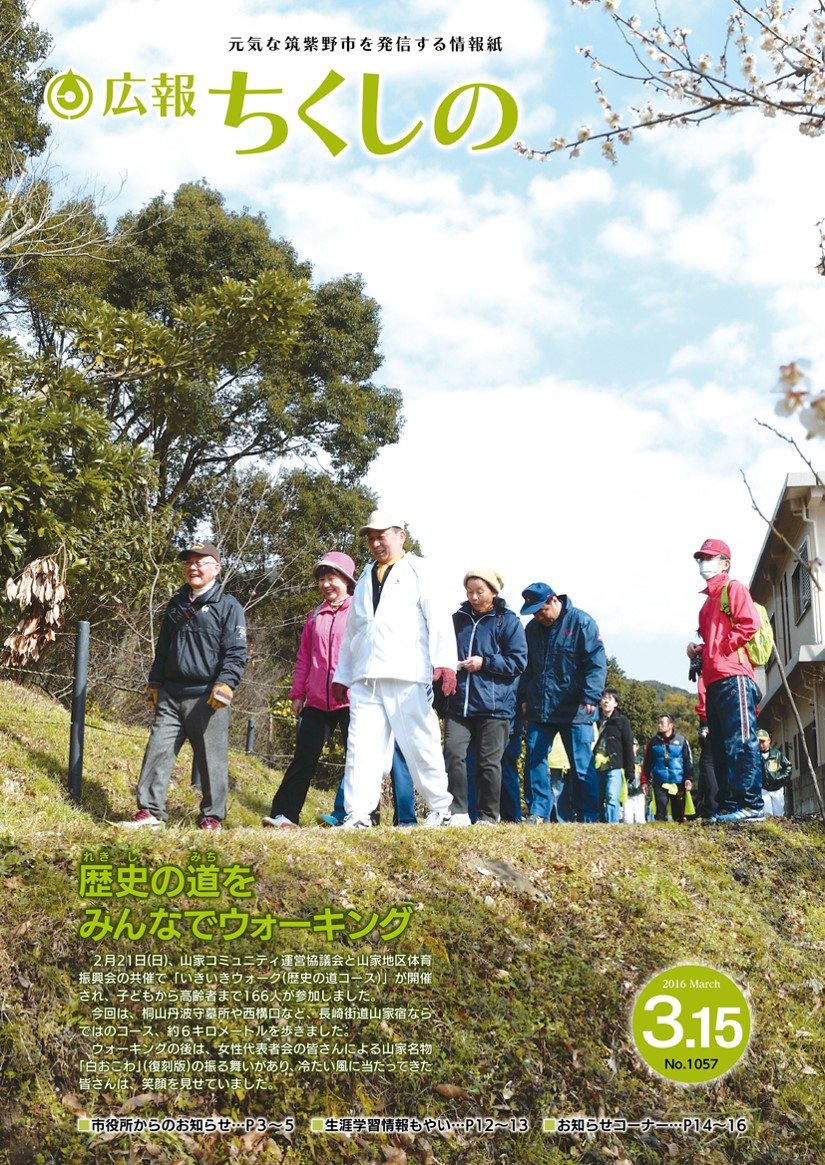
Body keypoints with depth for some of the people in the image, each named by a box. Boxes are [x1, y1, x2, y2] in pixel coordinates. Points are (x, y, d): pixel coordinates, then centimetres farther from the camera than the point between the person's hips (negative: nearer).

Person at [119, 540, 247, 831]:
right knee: (157, 752, 1)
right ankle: (149, 812, 8)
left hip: (207, 697, -5)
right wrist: (154, 683, 19)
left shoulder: (228, 607, -1)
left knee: (212, 760, -1)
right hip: (171, 697, 6)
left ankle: (212, 818, 9)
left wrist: (225, 684, -20)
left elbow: (236, 653, -8)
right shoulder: (176, 605, 19)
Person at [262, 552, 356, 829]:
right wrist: (297, 693, 13)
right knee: (304, 759, 4)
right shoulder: (315, 616, 16)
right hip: (317, 702, 4)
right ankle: (283, 815, 5)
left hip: (350, 701, -4)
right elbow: (304, 658, 18)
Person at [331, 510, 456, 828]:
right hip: (365, 678, 5)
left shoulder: (418, 570, 8)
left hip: (407, 676, -5)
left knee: (421, 745, -1)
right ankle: (358, 815, -1)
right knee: (361, 747, -2)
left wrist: (445, 661, -16)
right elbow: (351, 630, 27)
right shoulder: (365, 578, 25)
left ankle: (441, 809, 11)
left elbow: (438, 617, -3)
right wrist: (341, 675, 22)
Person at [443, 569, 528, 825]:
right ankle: (458, 812, -6)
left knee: (489, 762, 1)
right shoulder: (458, 619, 15)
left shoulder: (508, 621, 2)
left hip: (494, 706, -3)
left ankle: (488, 817, 12)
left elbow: (518, 662, -2)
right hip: (459, 703, 3)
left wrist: (484, 663, -11)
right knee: (453, 753, -12)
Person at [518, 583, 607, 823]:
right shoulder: (532, 628, 12)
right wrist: (524, 697, 13)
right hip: (538, 709, 5)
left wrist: (590, 697, -17)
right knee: (534, 759, 2)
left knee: (582, 766, -1)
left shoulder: (581, 622, -5)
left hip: (575, 711, -5)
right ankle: (538, 813, 10)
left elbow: (597, 663, -9)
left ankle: (588, 818, 7)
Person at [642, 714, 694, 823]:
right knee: (660, 810, -8)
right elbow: (646, 763, 10)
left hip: (678, 783, 0)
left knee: (678, 811, 6)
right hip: (659, 783, 0)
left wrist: (688, 779, -5)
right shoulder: (653, 742, 6)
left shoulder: (681, 740, 3)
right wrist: (645, 781, 4)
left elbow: (688, 761, 4)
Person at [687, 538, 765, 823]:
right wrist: (698, 650, 12)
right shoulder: (708, 601, 27)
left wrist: (723, 647, -11)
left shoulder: (734, 588, 2)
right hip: (714, 681, 10)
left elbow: (750, 624, -12)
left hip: (734, 677, -10)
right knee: (720, 747, 7)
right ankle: (728, 806, 8)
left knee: (741, 743, -14)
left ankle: (752, 805, -16)